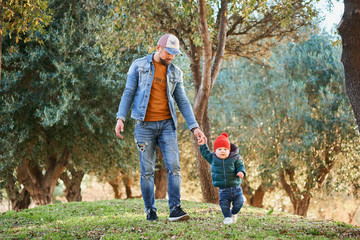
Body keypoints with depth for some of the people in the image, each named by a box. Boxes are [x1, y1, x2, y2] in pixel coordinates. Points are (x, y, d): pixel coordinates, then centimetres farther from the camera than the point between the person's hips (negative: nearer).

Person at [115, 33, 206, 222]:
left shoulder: (175, 72, 11)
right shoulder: (139, 65, 3)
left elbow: (183, 102, 12)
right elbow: (129, 92, 3)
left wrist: (194, 127, 4)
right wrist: (120, 117, -9)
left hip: (167, 124, 2)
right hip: (145, 125, -2)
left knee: (174, 167, -10)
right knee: (147, 171, 0)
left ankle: (175, 209, -10)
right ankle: (150, 211, 9)